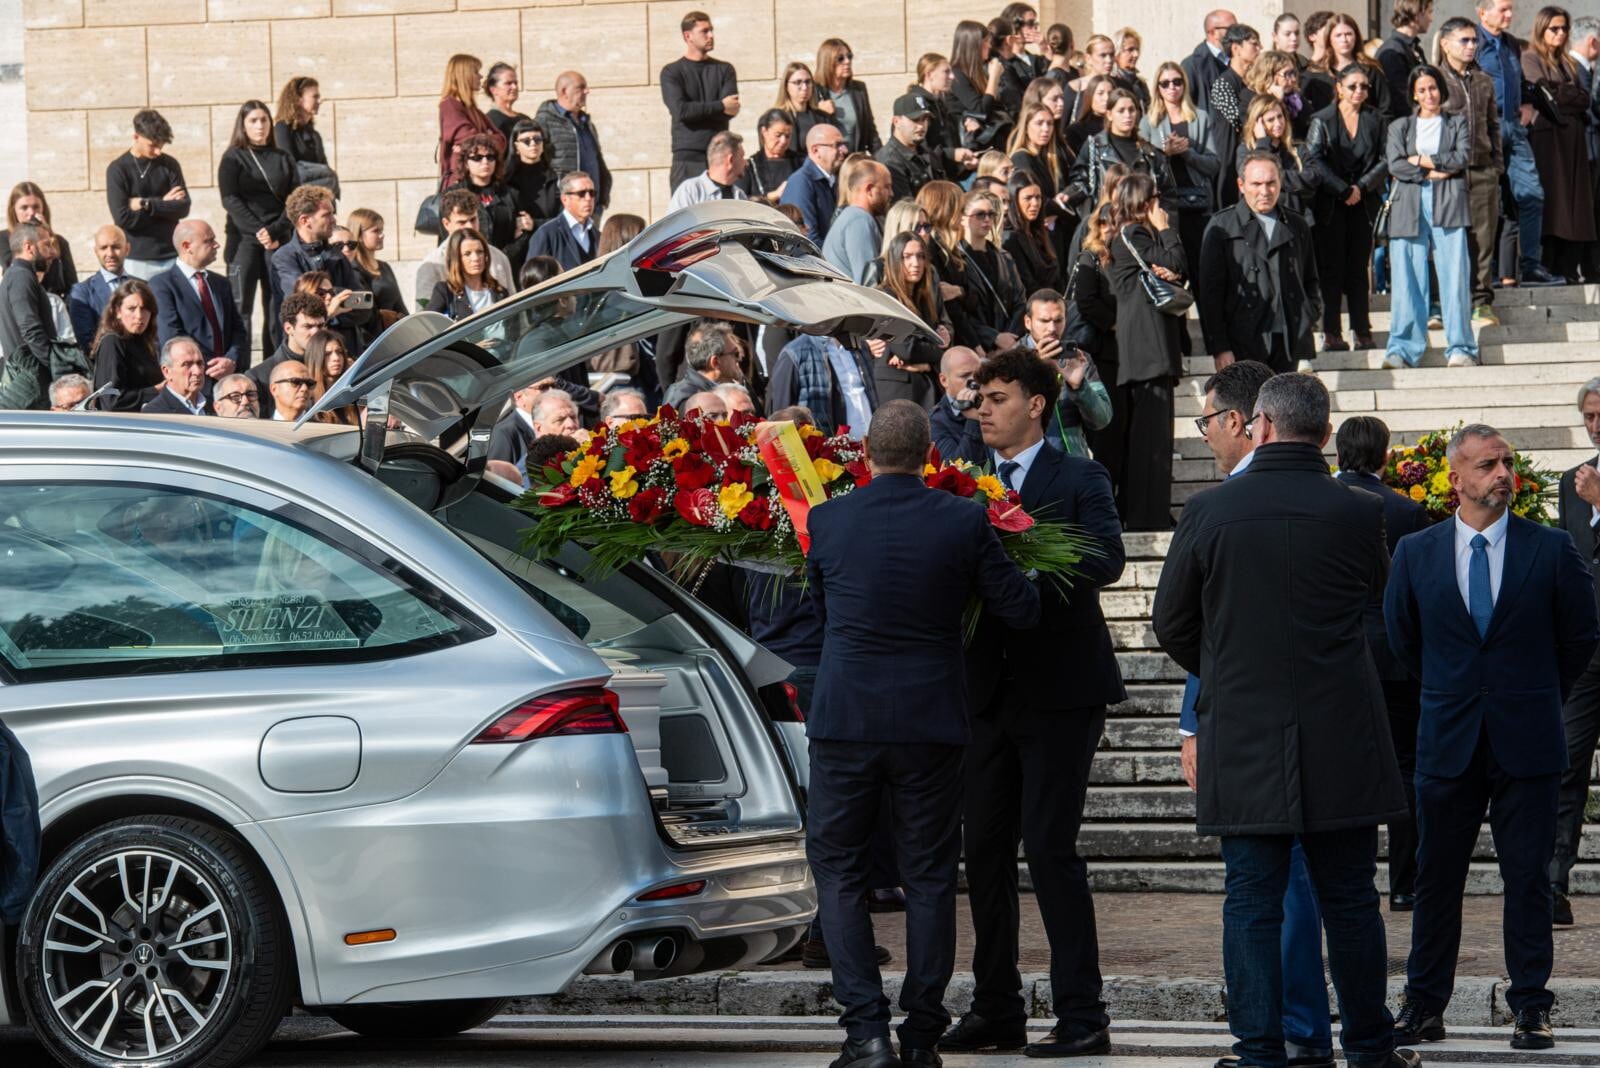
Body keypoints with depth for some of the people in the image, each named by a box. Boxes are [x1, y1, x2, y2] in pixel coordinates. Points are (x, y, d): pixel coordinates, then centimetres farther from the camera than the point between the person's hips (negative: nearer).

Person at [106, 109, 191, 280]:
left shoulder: (169, 165, 6)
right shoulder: (117, 169, -2)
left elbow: (183, 208, -1)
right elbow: (123, 218, -10)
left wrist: (146, 205, -10)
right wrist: (163, 205, -6)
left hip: (170, 257, 2)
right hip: (136, 260, -2)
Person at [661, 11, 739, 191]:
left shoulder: (725, 70, 13)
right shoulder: (671, 73, 6)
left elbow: (731, 110, -2)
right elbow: (680, 110, -10)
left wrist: (695, 110, -8)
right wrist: (719, 106, -6)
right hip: (687, 156, -2)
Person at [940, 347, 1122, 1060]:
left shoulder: (1079, 480, -1)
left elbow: (1106, 561, -17)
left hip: (1058, 689, -5)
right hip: (989, 692, 5)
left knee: (1050, 846, -8)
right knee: (984, 848, 8)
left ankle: (1081, 1015, -3)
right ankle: (995, 1012, 17)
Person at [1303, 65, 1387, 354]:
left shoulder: (1375, 121, 8)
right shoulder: (1322, 121, 0)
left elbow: (1385, 161, 4)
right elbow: (1315, 161, -8)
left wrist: (1361, 187, -9)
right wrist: (1344, 190, -12)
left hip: (1362, 202, 3)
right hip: (1329, 204, -2)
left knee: (1358, 268, 4)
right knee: (1331, 268, -4)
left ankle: (1362, 331, 6)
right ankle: (1331, 333, -4)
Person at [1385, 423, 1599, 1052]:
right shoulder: (1416, 553, 3)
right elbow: (1401, 639, 16)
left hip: (1526, 741, -1)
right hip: (1448, 741, 1)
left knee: (1528, 878, 2)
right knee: (1436, 877, 6)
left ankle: (1530, 1007, 9)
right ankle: (1424, 1005, 14)